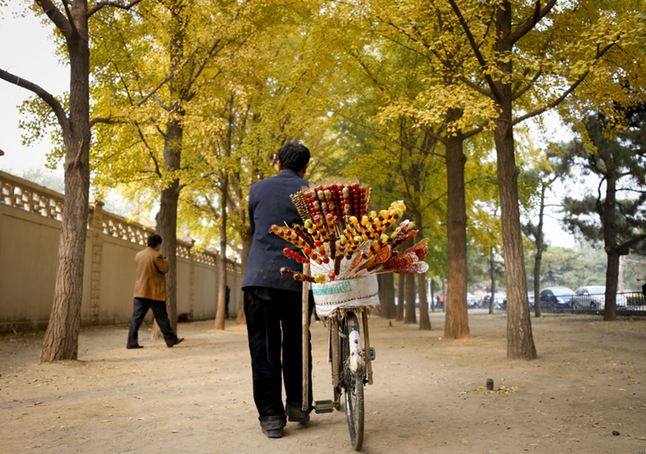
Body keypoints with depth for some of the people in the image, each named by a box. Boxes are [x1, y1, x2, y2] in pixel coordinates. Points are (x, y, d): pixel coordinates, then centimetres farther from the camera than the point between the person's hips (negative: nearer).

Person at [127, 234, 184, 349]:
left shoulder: (138, 255, 9)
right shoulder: (156, 255, -11)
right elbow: (164, 269, -10)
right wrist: (165, 261, 9)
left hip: (140, 291, 5)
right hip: (155, 292, -5)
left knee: (136, 317, 3)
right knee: (162, 318, 4)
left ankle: (132, 342, -2)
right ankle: (171, 340, 12)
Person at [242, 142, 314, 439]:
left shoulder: (258, 189, 9)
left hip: (259, 276, 0)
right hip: (297, 278, 0)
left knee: (264, 348, 3)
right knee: (296, 344, 14)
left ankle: (271, 415, 3)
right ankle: (298, 405, 20)